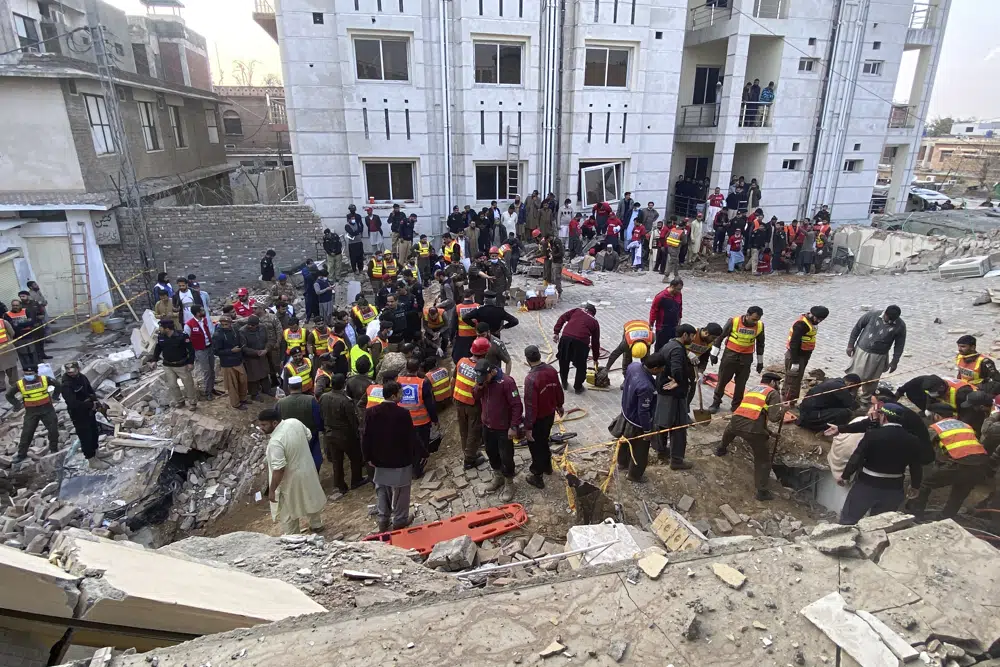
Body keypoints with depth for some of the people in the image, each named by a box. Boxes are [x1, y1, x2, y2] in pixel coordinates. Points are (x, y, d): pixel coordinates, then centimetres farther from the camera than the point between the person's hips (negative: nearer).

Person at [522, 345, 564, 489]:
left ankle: (537, 477, 27)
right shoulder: (551, 370, -8)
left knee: (535, 446, 12)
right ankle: (547, 466, 48)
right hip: (550, 414, 7)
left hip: (538, 419, -7)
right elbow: (558, 391, 6)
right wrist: (559, 405, 24)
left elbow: (530, 406, -28)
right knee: (544, 441, 28)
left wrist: (528, 427, -20)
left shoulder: (531, 378, -31)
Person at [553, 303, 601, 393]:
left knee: (563, 361, 23)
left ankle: (564, 383, 36)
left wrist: (556, 332, 9)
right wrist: (595, 358, 40)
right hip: (582, 341, -1)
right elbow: (595, 342, 31)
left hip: (566, 337, 1)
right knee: (581, 366, 21)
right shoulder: (594, 322, 26)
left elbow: (562, 318, 11)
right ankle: (578, 387, 30)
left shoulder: (576, 311, 26)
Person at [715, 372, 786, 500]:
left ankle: (721, 449, 68)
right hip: (752, 428, -6)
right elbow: (774, 417, -6)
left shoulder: (752, 389, 28)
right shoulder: (773, 393, 7)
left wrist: (769, 433, 35)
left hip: (735, 422, 6)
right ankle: (762, 491, 15)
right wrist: (782, 408, 14)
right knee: (763, 461, 13)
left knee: (729, 430, 44)